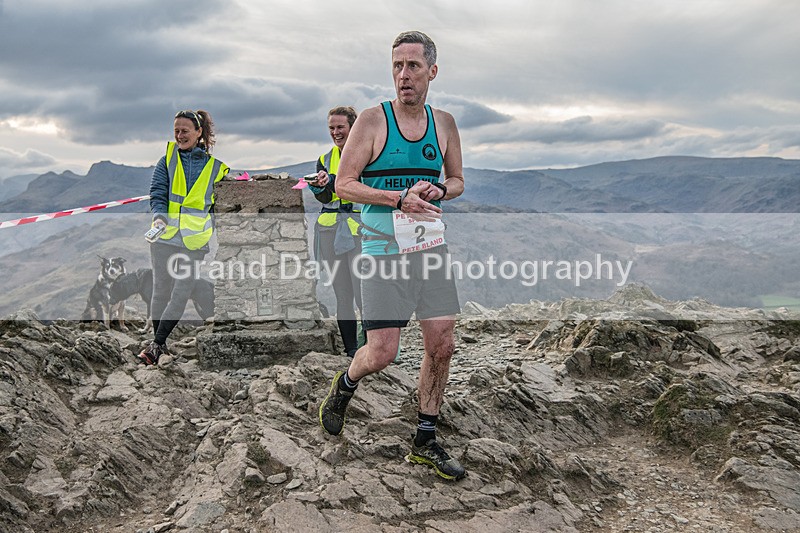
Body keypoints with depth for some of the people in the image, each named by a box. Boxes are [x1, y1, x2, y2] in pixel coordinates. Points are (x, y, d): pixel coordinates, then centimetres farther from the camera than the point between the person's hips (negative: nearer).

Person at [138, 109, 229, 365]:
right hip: (164, 235, 1)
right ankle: (160, 343, 21)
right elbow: (158, 193, -1)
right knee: (161, 290, 7)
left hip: (195, 240, -1)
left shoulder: (215, 165, 6)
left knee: (181, 294, -5)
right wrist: (159, 216, -20)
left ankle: (156, 345, 4)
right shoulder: (168, 159, 7)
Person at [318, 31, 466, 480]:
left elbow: (458, 181, 19)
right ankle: (345, 386, 30)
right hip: (384, 249, -4)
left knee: (443, 344, 2)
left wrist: (438, 191, -5)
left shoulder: (444, 123, 9)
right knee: (382, 353, -6)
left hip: (432, 243, 5)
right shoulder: (372, 120, -5)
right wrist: (401, 198, -19)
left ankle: (426, 442, 19)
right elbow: (345, 183, -7)